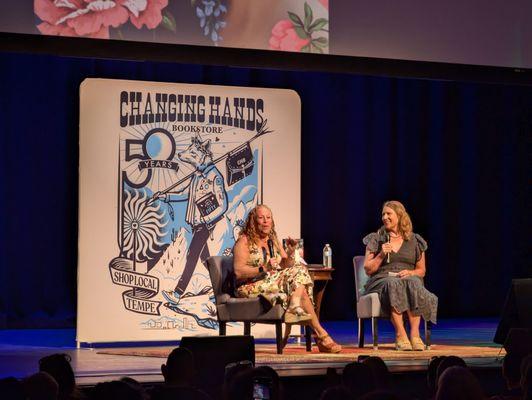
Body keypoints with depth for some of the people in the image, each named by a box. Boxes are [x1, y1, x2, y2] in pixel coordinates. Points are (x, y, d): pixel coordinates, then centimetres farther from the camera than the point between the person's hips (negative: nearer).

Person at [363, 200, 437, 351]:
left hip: (409, 278, 1)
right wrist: (381, 255, -6)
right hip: (382, 280, -1)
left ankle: (415, 334, -42)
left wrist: (410, 273, -4)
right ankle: (400, 335, -44)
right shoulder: (376, 239, 14)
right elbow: (368, 269, 10)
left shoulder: (415, 241, 16)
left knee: (413, 283, -37)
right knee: (393, 284, -39)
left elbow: (421, 271, 18)